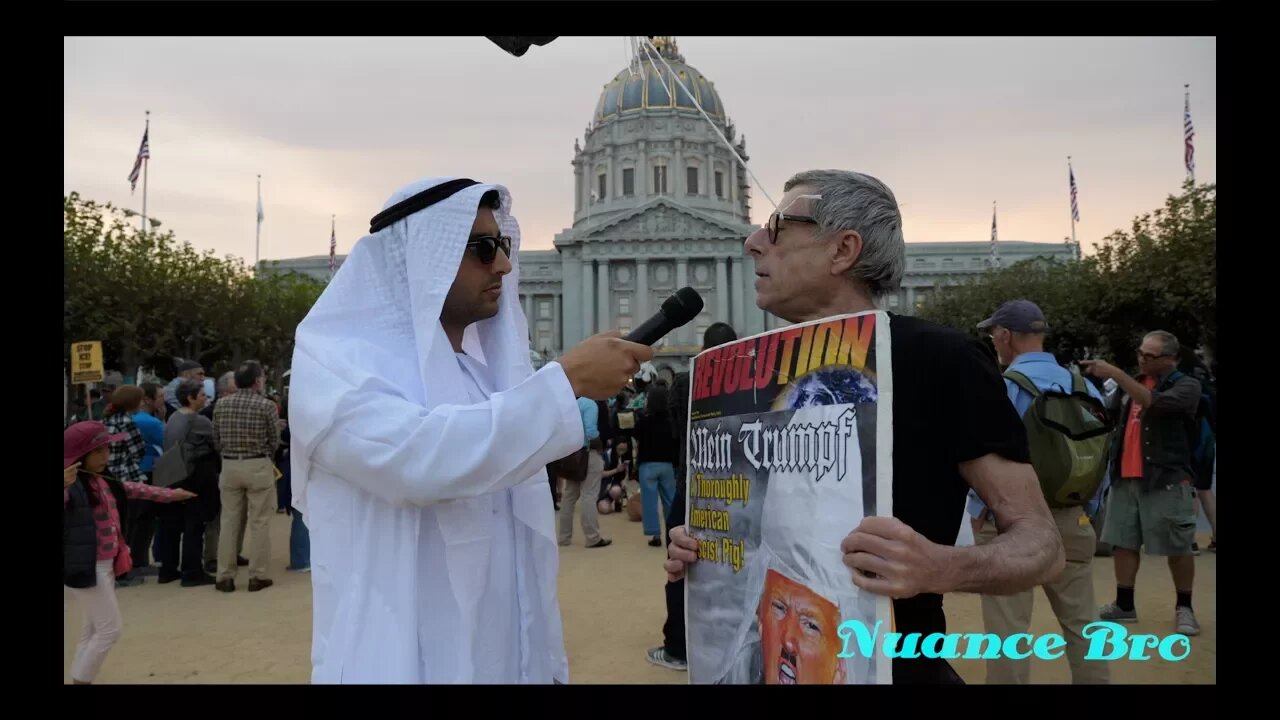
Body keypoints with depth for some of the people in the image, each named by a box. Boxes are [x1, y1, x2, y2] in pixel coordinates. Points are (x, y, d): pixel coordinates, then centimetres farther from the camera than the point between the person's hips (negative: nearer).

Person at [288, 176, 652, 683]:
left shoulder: (492, 369, 9)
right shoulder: (332, 363, -11)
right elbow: (417, 457, -32)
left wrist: (549, 664, 13)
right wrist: (567, 379, -27)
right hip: (401, 662, -6)